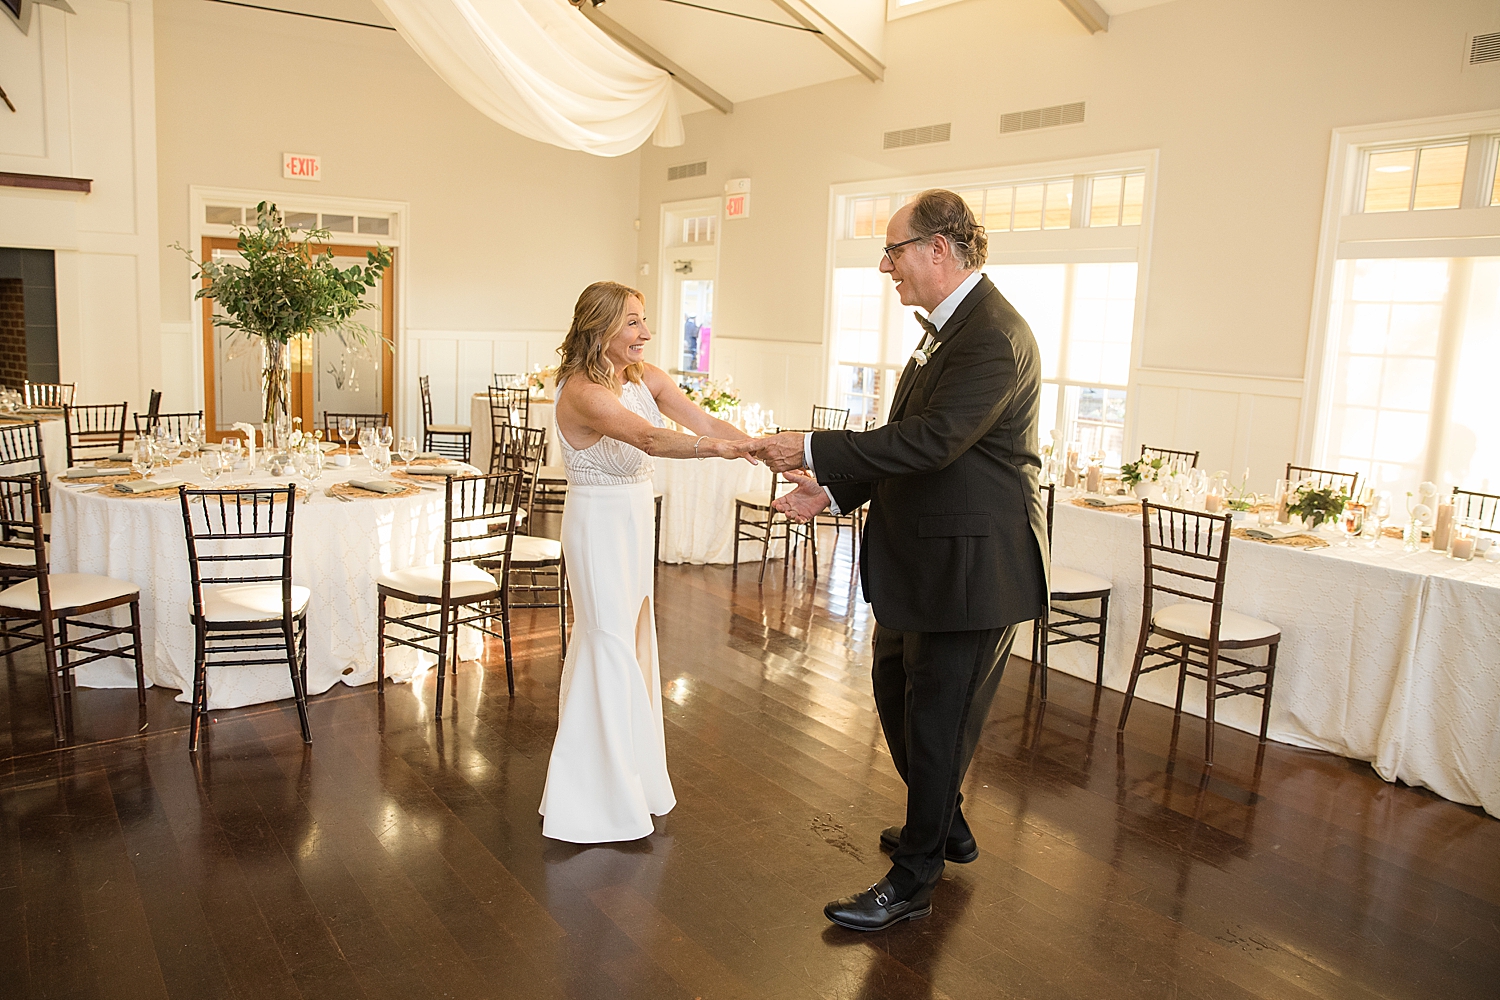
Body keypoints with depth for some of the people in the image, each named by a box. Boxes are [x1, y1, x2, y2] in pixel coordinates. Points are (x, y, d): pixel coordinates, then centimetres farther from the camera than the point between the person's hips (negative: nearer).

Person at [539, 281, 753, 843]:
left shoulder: (645, 377, 2)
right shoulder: (583, 391, -22)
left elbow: (706, 424, -7)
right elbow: (650, 439, -38)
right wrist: (717, 448, -52)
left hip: (635, 520, 8)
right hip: (599, 522, -8)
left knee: (631, 639, 16)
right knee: (610, 647, -2)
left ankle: (627, 773, 33)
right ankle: (600, 801, 12)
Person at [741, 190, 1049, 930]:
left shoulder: (993, 337, -22)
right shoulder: (947, 327, 11)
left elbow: (928, 441, -30)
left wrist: (814, 449, -25)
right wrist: (834, 488, 7)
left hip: (970, 567, -10)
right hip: (921, 561, 10)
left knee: (936, 720, 4)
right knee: (897, 694, 22)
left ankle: (912, 880, 22)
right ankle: (944, 827, 44)